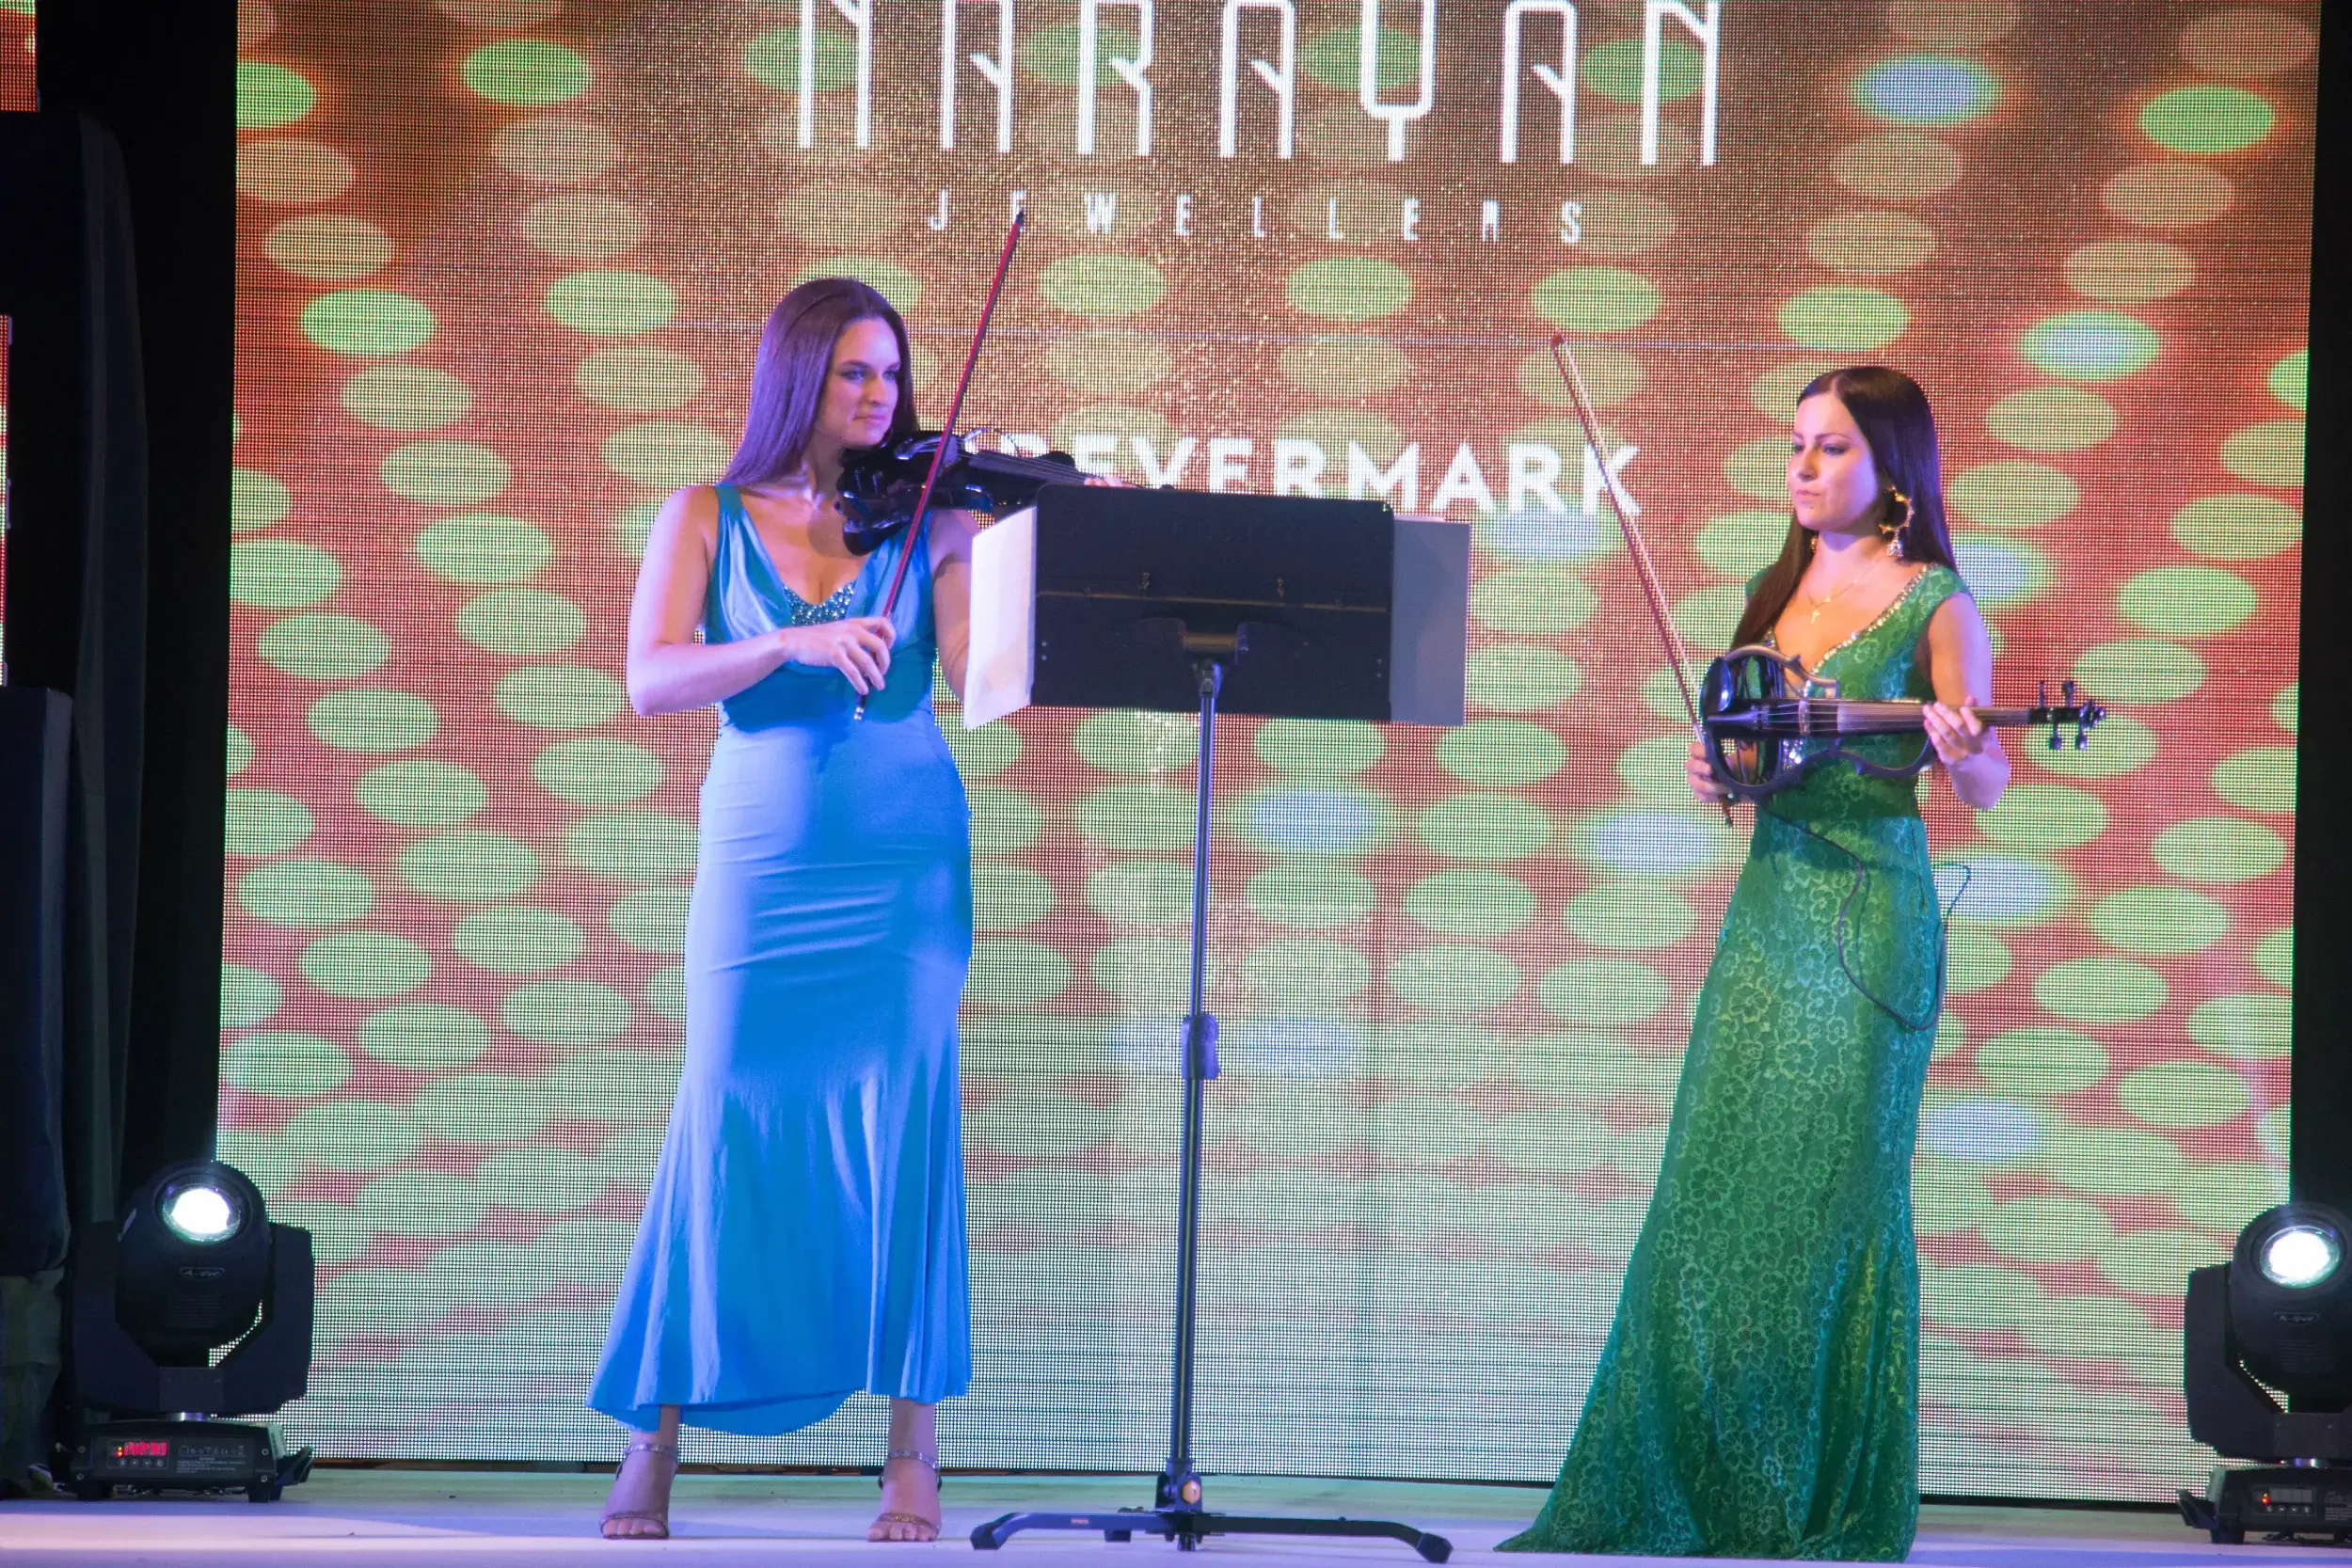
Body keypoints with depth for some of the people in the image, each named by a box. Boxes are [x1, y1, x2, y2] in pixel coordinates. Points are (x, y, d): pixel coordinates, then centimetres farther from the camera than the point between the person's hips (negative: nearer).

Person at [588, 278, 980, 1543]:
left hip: (907, 864, 0)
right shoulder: (706, 522, 6)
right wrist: (790, 645, -20)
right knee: (728, 1127, -2)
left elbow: (986, 667, -6)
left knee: (903, 1129, -5)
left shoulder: (926, 521, 7)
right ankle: (654, 1435, 10)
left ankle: (914, 1448, 0)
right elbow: (651, 681, -7)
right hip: (761, 862, 0)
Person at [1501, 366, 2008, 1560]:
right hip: (1768, 904, 6)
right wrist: (1717, 769, -1)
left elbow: (1987, 784, -10)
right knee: (1711, 1194, 3)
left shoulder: (1934, 606, -4)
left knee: (1830, 1202, -5)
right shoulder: (1777, 595, 14)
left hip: (1871, 920, -6)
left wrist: (1961, 749, -32)